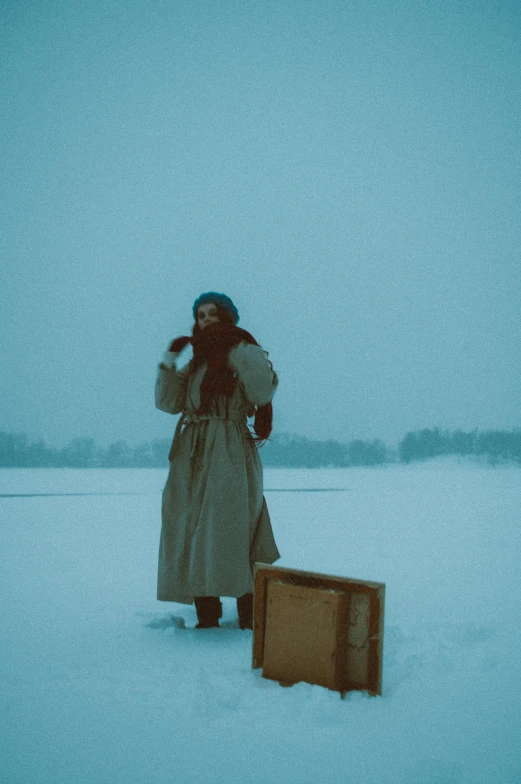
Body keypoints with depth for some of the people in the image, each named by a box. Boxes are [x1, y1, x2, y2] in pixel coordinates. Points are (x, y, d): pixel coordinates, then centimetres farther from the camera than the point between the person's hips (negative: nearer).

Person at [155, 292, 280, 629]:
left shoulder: (247, 354, 2)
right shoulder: (196, 363, 18)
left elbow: (263, 393, -16)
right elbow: (168, 402, 7)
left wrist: (238, 351, -18)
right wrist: (170, 361, -2)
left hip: (231, 456, -6)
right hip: (192, 457, 6)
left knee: (228, 526, -14)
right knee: (192, 532, 2)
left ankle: (249, 614, -11)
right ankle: (207, 615, 8)